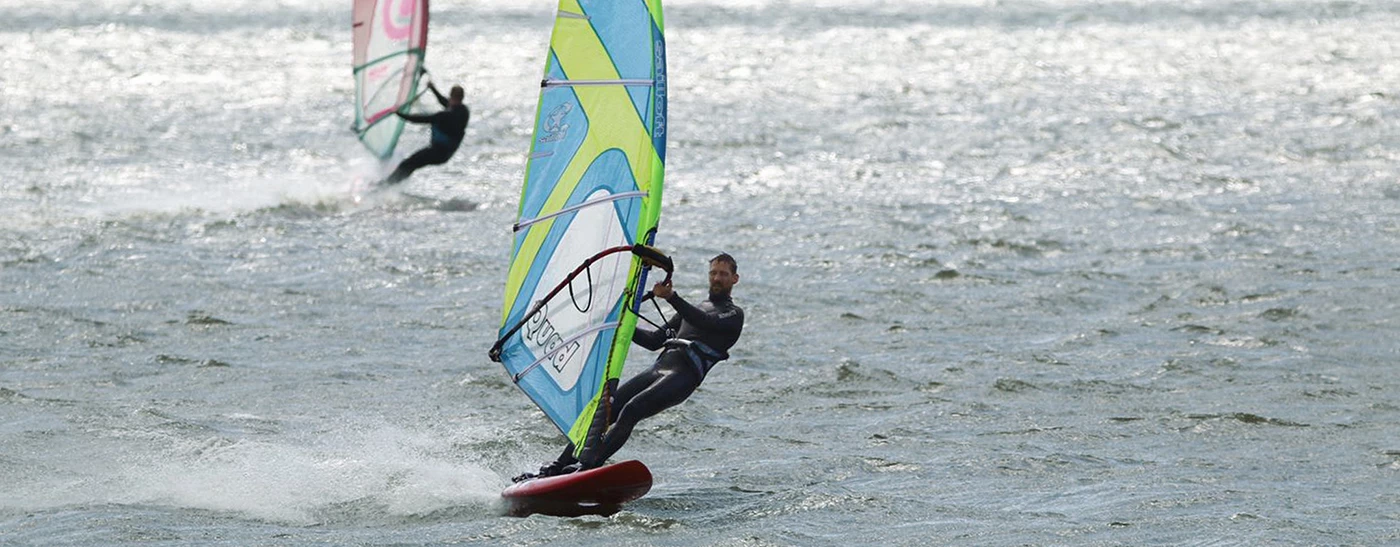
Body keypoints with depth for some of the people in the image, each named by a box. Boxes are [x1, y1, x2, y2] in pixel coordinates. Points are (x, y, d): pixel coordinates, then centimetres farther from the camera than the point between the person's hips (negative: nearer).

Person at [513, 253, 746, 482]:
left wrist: (671, 297, -24)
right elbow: (655, 340, 32)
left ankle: (587, 467, -35)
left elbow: (707, 323, -13)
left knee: (630, 411, -28)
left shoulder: (733, 314, 10)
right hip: (659, 367, 7)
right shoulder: (693, 310, 33)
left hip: (685, 374, -7)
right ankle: (556, 467, -5)